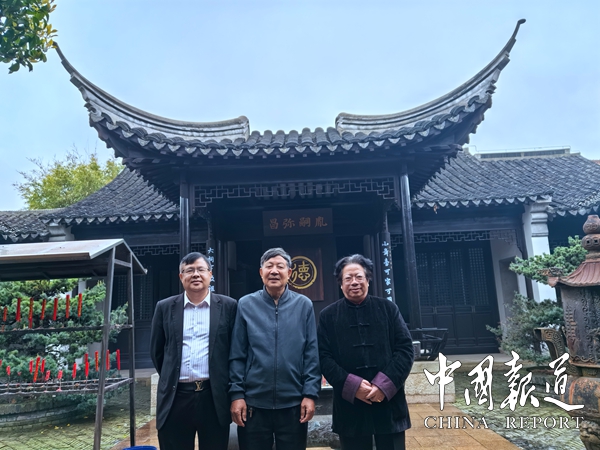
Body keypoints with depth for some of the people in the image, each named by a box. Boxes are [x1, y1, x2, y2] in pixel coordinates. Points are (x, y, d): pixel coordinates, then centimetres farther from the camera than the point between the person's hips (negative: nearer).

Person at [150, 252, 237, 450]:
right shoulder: (165, 307, 5)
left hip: (215, 397, -1)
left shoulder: (228, 306, 1)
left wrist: (230, 387, 6)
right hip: (175, 397, 1)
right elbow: (156, 351, 13)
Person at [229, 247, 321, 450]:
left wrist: (310, 394, -6)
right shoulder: (245, 304, 1)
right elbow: (237, 355, 0)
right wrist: (236, 394, -5)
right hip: (253, 403, 0)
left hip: (294, 403, 0)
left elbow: (312, 354, 0)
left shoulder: (304, 305, 1)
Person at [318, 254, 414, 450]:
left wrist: (385, 384, -11)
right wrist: (352, 385, -14)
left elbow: (405, 348, 1)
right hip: (350, 406, 0)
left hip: (389, 402, 1)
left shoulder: (388, 308, 5)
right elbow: (323, 357, -1)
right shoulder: (328, 315, 3)